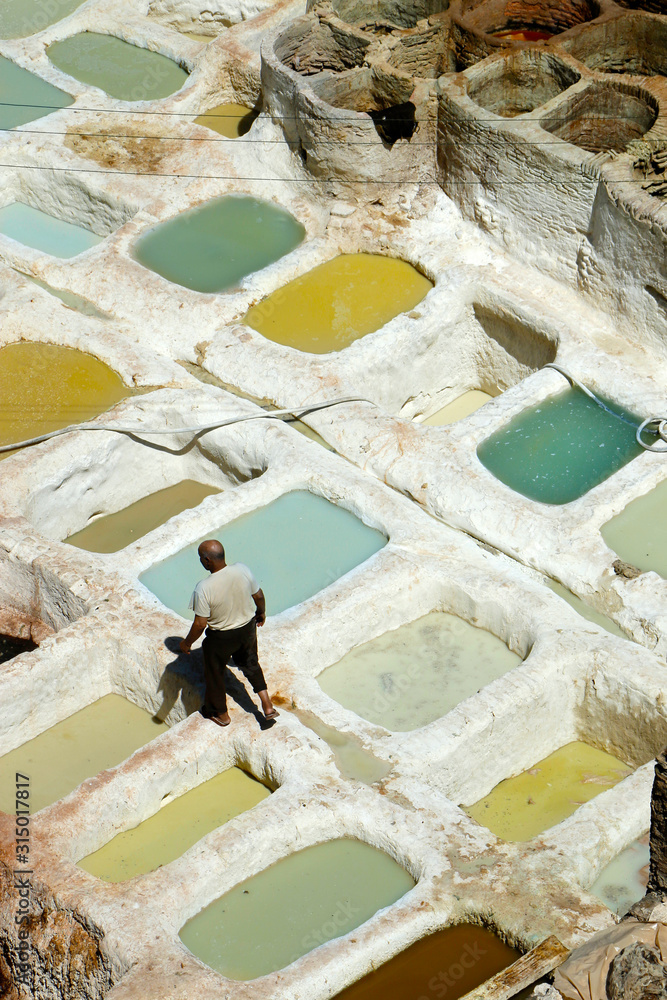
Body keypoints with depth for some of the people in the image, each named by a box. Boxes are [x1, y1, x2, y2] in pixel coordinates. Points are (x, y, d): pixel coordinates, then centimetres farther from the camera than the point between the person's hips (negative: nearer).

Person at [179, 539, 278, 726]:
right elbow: (258, 595, -4)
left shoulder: (204, 588, -33)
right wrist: (262, 613, 17)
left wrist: (187, 642, -6)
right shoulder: (242, 570, -20)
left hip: (221, 638, -4)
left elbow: (200, 624, -25)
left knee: (215, 674, 23)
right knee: (250, 663, 32)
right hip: (248, 628, 5)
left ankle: (221, 714, 44)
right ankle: (267, 705, 33)